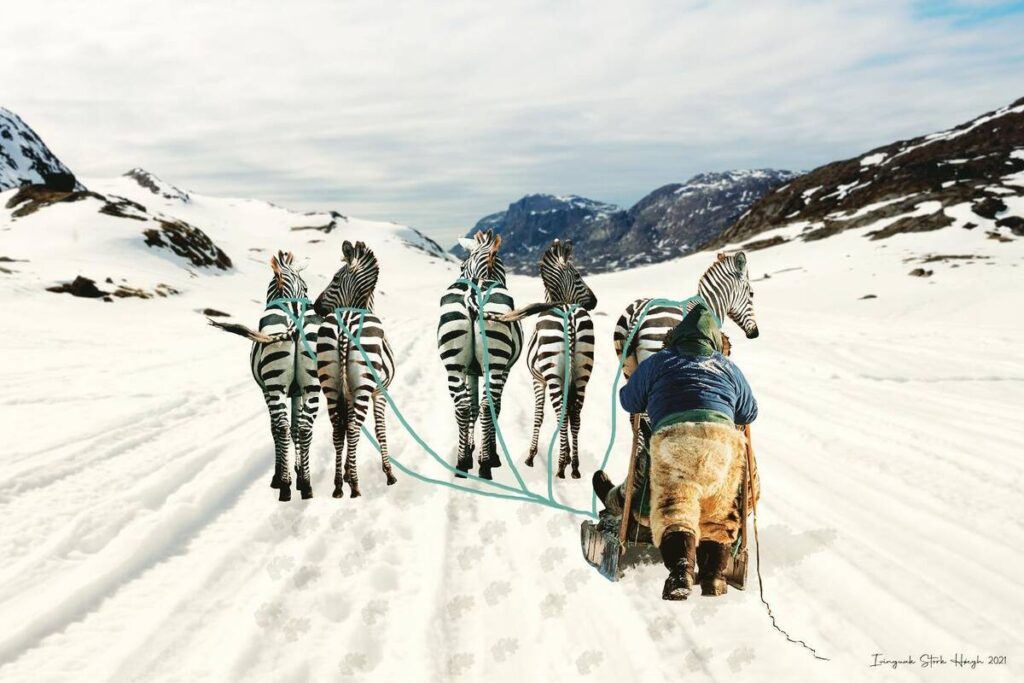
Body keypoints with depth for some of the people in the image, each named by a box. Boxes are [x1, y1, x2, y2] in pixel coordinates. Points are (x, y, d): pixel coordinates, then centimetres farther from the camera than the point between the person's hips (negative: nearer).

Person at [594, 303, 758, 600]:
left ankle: (680, 569, -29)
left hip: (671, 436, -2)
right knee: (717, 514, 15)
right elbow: (750, 413, 36)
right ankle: (713, 575, 5)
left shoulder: (658, 362, 21)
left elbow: (629, 401, 31)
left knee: (672, 506, -7)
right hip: (723, 437, 2)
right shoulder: (728, 368, 26)